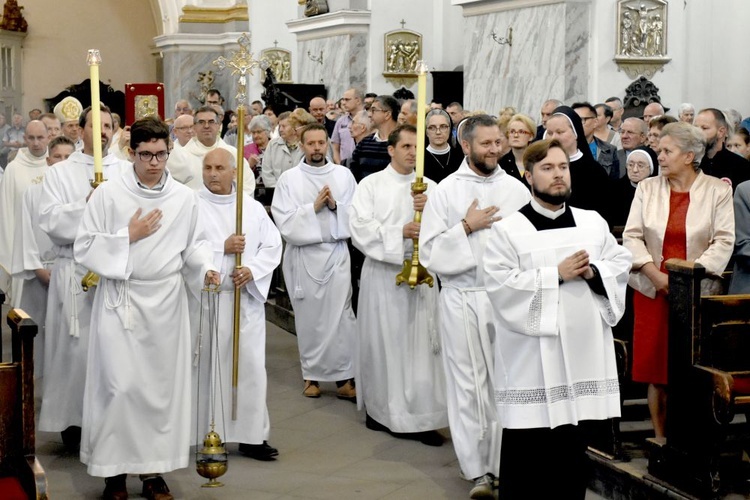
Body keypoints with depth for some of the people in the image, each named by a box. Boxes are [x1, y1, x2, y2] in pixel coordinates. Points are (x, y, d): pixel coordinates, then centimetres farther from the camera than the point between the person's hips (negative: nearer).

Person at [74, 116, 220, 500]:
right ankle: (115, 468, 9)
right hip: (120, 300, -2)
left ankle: (153, 467, 18)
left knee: (162, 384, 6)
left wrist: (206, 268, -7)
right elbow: (84, 249, -3)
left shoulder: (184, 197, 2)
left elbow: (194, 243, 12)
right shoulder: (108, 194, -5)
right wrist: (128, 236, -11)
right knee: (120, 385, -5)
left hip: (166, 303, 3)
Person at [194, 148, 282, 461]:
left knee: (251, 365, 1)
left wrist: (252, 270, -10)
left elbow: (273, 246, 6)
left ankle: (252, 435, 9)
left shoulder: (253, 208, 10)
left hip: (248, 298, 3)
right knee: (208, 365, 0)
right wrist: (222, 248, -14)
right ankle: (208, 434, 10)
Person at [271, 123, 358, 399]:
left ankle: (344, 377, 3)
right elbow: (284, 221, -7)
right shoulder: (289, 178, 0)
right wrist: (314, 207, -14)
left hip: (337, 253, 1)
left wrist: (335, 206, -13)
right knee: (308, 317, 7)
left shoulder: (344, 175, 6)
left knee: (341, 316, -3)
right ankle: (311, 375, 19)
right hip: (303, 255, -1)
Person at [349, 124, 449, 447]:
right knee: (383, 343, 4)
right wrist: (401, 232, -18)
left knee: (421, 345, 0)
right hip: (383, 273, -2)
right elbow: (360, 228, -10)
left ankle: (421, 417, 2)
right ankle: (380, 409, 19)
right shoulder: (371, 184, 2)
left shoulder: (430, 187, 10)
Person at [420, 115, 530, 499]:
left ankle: (506, 463, 14)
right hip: (462, 298, -1)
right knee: (468, 385, 3)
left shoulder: (516, 189, 5)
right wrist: (467, 228, -13)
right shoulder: (446, 190, 0)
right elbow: (429, 252, -4)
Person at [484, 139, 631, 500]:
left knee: (574, 445, 13)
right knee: (526, 450, 1)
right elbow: (501, 285, -13)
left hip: (584, 349, 4)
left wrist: (593, 271, -12)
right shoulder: (507, 230, -4)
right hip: (532, 355, -4)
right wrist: (557, 274, -14)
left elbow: (621, 263, 9)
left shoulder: (594, 222, 10)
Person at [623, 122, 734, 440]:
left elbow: (724, 241, -4)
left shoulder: (718, 190, 1)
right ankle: (660, 437, 13)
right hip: (652, 290, 2)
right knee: (655, 367, 2)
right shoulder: (647, 188, 6)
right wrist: (655, 274, -11)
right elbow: (632, 235, 2)